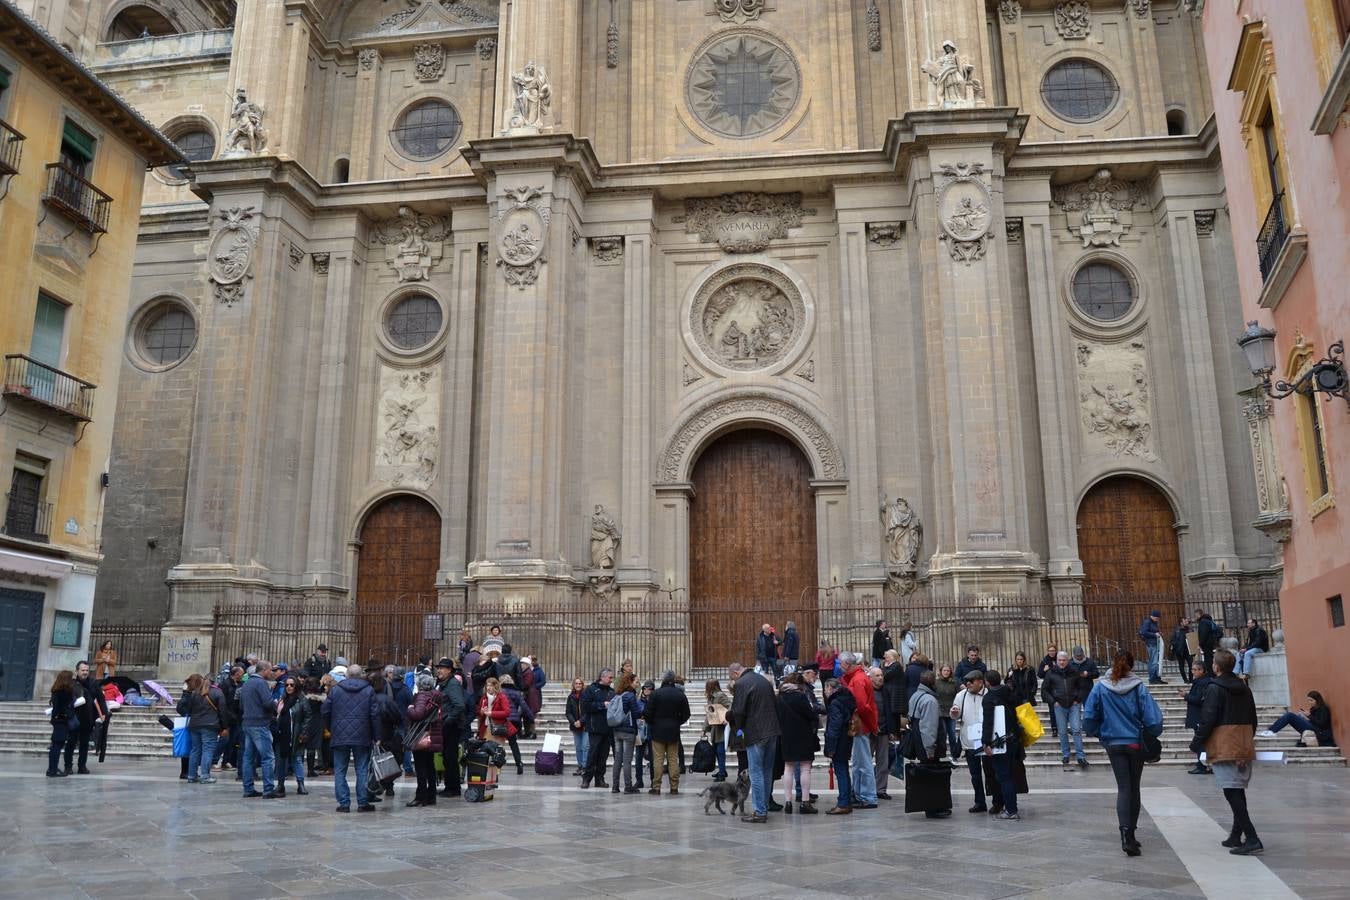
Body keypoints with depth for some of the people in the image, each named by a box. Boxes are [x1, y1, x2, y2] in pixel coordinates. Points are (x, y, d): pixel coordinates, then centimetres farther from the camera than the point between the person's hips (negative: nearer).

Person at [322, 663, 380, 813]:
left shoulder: (335, 689, 3)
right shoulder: (369, 690, 0)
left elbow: (324, 711, 4)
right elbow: (375, 714, -4)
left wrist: (331, 729, 18)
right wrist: (376, 736, 1)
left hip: (340, 737, 1)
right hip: (362, 738, -1)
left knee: (340, 770, 8)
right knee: (362, 770, 6)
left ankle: (344, 803, 5)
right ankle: (363, 803, 6)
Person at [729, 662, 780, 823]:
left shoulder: (741, 684, -11)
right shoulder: (764, 681, 13)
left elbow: (738, 711, -15)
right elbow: (776, 705, 16)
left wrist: (738, 728, 2)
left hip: (755, 734, -8)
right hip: (772, 731, 8)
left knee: (756, 774, -2)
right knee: (767, 772, 14)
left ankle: (759, 812, -1)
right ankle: (764, 808, 22)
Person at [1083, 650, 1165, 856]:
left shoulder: (1100, 688, -6)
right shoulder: (1139, 688, -9)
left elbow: (1089, 718, -6)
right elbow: (1153, 720, -11)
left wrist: (1099, 734, 12)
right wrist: (1152, 733, 10)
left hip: (1113, 744, 0)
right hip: (1136, 744, 0)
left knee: (1123, 787, 1)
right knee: (1134, 787, 14)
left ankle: (1126, 834, -18)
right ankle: (1130, 834, 23)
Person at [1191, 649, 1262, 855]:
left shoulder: (1214, 689, -11)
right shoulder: (1244, 688, 12)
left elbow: (1207, 720, -15)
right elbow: (1253, 719, 18)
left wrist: (1196, 743, -4)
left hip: (1224, 749, -8)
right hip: (1245, 748, 8)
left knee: (1232, 793, -8)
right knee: (1238, 791, 15)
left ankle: (1251, 838, -15)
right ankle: (1236, 836, 21)